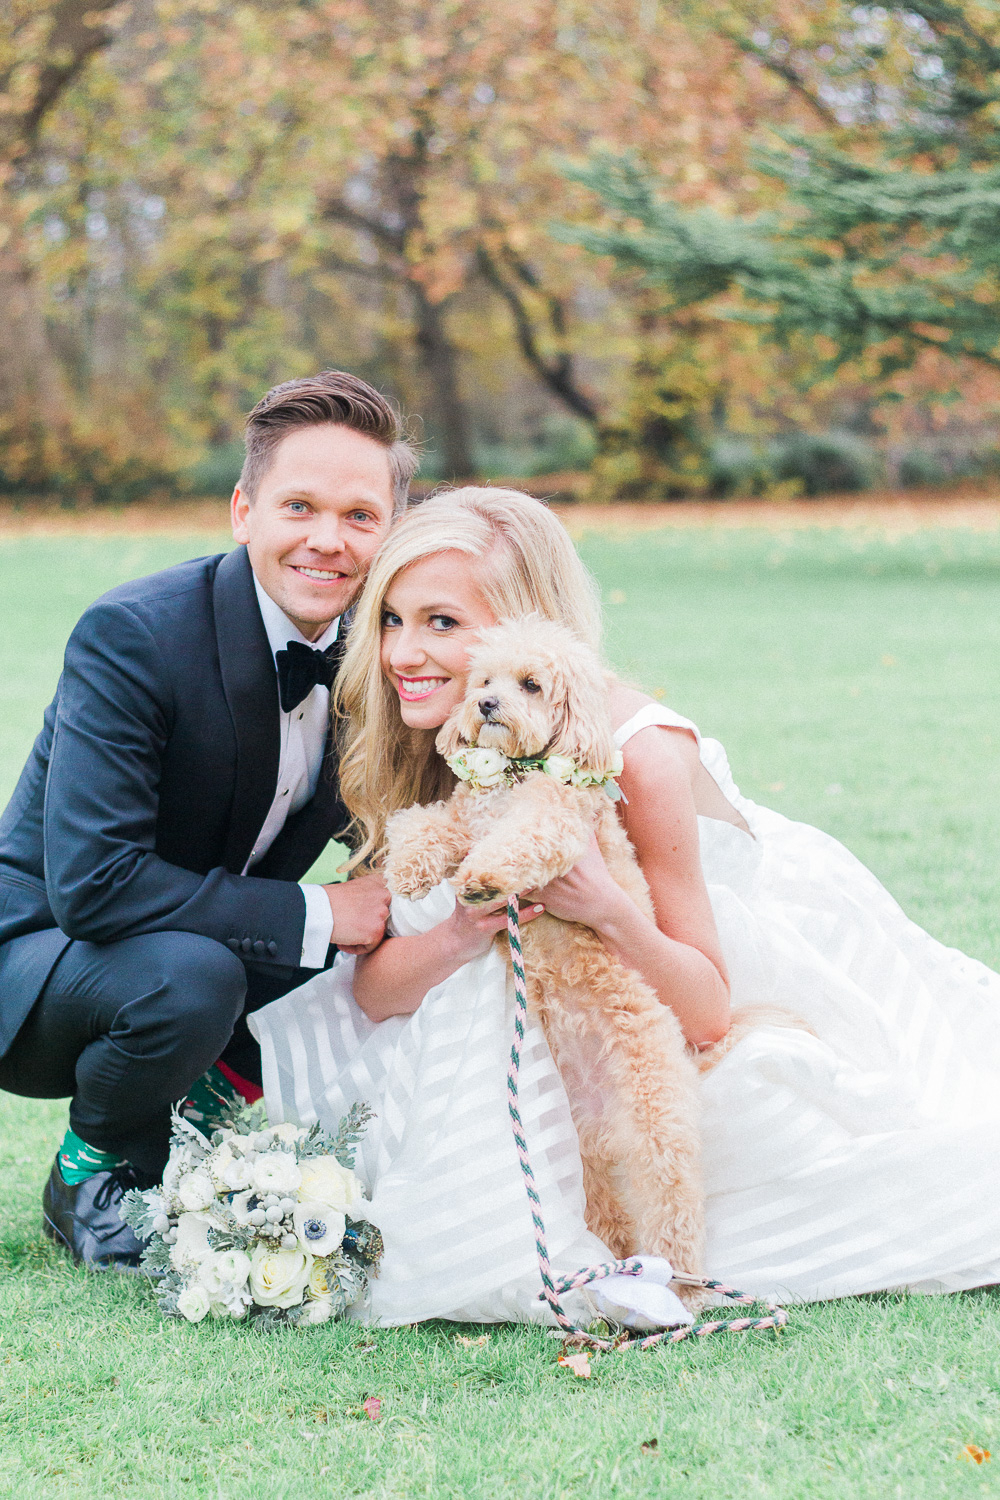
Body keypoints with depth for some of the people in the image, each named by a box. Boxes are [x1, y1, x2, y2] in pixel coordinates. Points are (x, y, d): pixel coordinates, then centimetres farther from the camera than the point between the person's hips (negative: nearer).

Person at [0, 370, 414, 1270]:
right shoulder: (133, 636, -26)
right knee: (189, 977, -36)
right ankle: (94, 1174, -5)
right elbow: (89, 883, -32)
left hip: (208, 946, 6)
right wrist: (311, 916, -30)